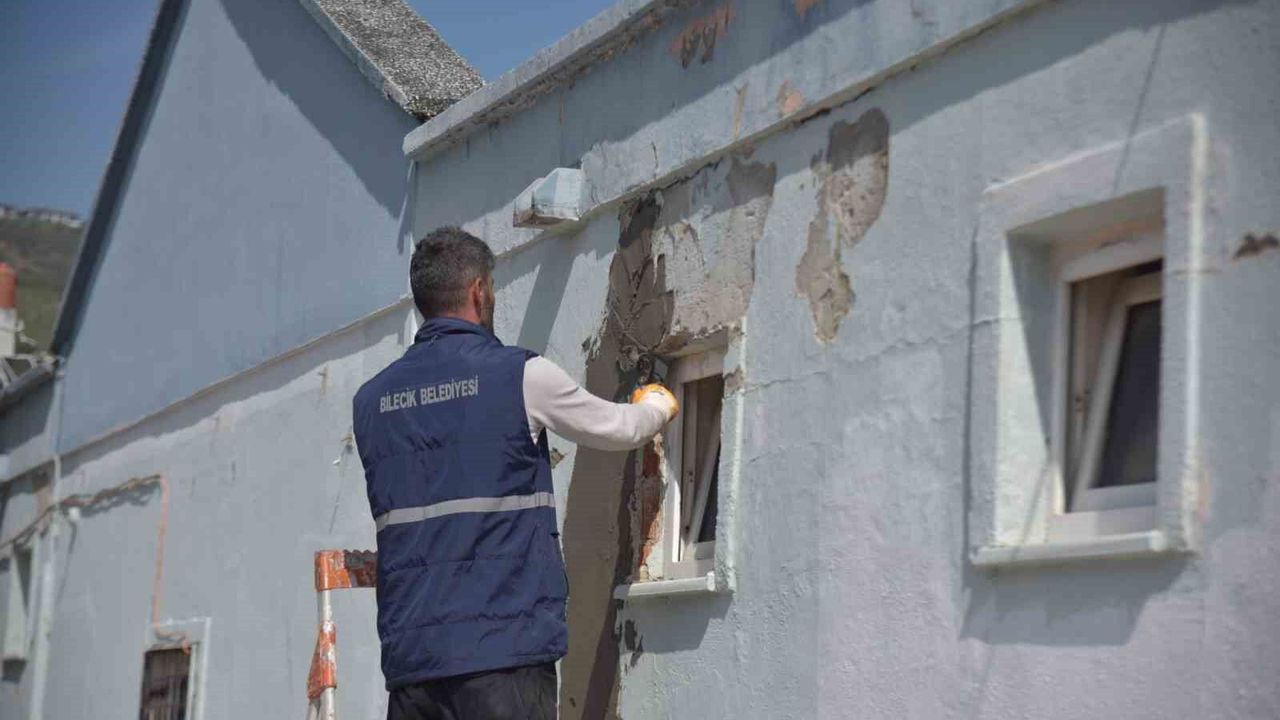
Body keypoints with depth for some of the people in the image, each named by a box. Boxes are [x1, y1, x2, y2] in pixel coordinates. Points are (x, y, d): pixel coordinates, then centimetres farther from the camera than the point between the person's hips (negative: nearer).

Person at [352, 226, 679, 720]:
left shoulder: (370, 399, 11)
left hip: (408, 652, 5)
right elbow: (622, 429, 13)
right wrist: (659, 404, 37)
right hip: (502, 643, -5)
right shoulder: (521, 375, -2)